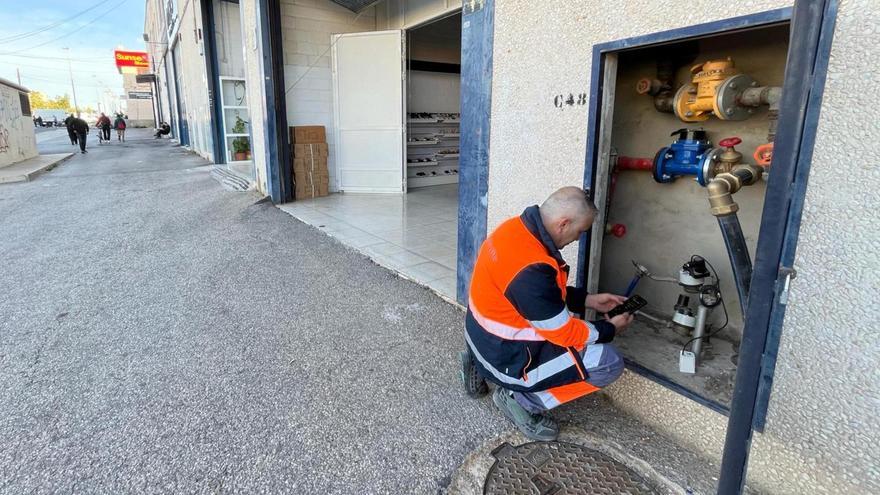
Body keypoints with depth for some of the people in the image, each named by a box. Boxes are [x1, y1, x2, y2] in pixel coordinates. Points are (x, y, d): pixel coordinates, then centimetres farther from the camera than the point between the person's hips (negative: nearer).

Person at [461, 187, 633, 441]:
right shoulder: (531, 269, -32)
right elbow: (565, 333, -18)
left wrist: (588, 300, 7)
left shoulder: (518, 227, -5)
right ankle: (521, 398, 0)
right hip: (507, 359, -9)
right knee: (610, 362, -9)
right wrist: (610, 328, -2)